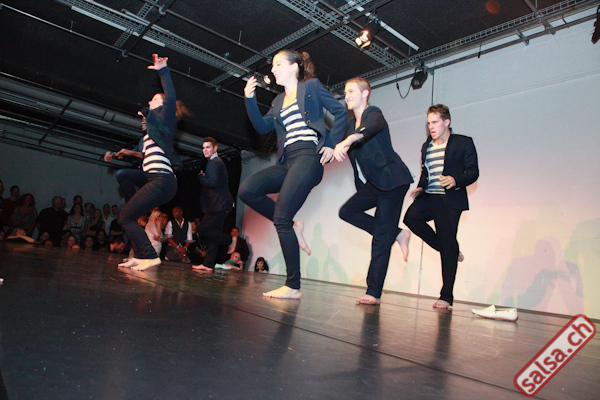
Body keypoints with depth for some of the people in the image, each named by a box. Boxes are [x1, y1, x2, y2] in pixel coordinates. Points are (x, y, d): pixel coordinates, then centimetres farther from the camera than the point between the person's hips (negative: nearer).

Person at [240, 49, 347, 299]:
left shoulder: (311, 86, 10)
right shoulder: (279, 101, 26)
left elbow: (340, 112, 5)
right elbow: (262, 127, 15)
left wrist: (332, 144, -4)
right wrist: (250, 99, 5)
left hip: (308, 156, -7)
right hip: (287, 161, 7)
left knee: (281, 217, -16)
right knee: (247, 190, -14)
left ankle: (293, 287, -8)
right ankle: (293, 227, 0)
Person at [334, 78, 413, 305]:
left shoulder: (374, 114, -12)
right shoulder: (351, 122, 14)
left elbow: (370, 128, -36)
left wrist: (348, 140, -54)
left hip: (393, 181, -8)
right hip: (373, 183, 8)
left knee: (381, 238, -10)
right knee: (347, 211, -7)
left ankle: (374, 293, -5)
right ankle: (397, 234, 5)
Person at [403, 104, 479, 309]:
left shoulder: (463, 143, 3)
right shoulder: (426, 146, 19)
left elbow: (473, 172, -2)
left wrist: (456, 180, -22)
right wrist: (420, 188, 4)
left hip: (450, 200, -5)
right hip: (429, 198, 5)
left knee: (448, 246, -6)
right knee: (411, 217, -24)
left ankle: (446, 297, 4)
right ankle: (450, 250, 1)